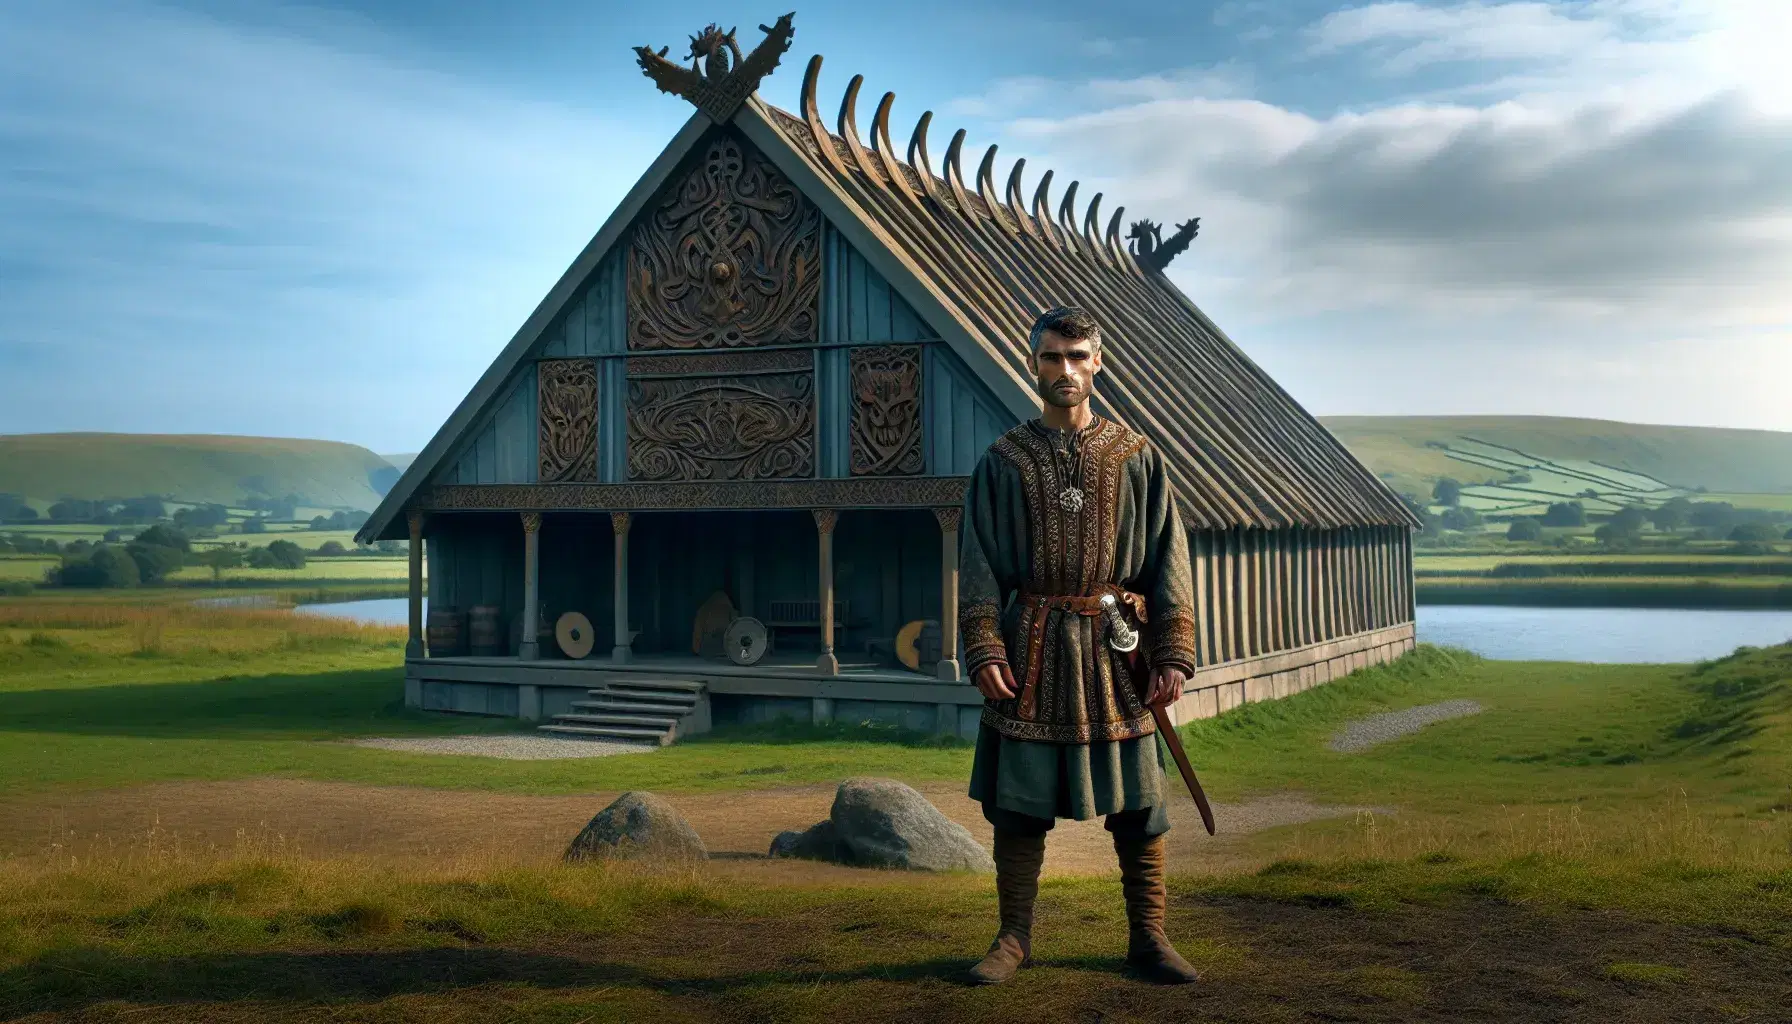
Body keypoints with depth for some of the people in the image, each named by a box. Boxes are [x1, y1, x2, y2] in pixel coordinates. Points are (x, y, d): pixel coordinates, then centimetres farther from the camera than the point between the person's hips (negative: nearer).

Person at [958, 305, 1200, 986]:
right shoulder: (1003, 462, 4)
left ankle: (1147, 937, 20)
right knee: (1018, 800, 4)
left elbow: (1169, 565, 4)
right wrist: (985, 651, -10)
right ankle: (1014, 939, 18)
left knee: (1137, 801, 5)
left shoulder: (1138, 459, 5)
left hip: (1117, 649, 0)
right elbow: (978, 567, 1)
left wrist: (1172, 655, -4)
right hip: (1030, 651, 0)